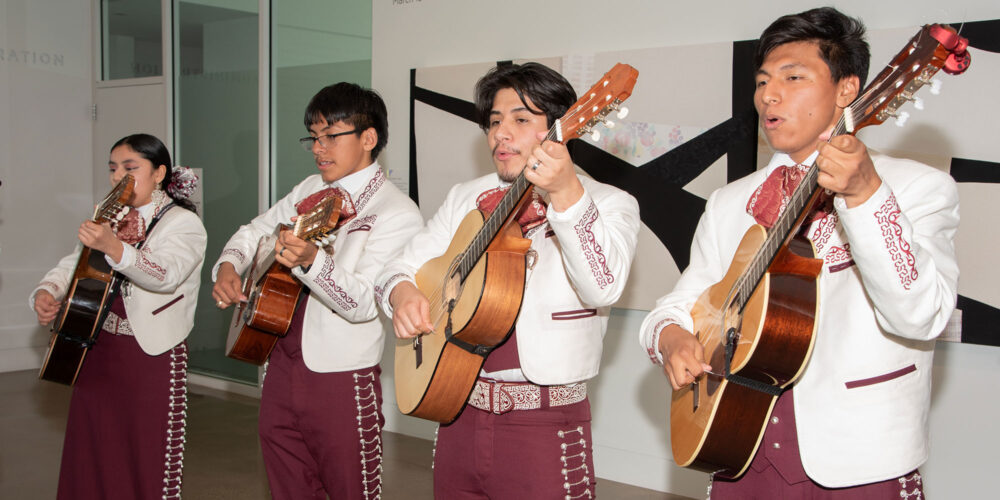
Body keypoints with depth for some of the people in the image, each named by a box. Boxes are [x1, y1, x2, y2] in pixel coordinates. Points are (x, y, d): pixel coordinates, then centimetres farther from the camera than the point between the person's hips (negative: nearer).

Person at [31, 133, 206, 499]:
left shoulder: (184, 224, -8)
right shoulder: (110, 221, 16)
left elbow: (166, 274, -27)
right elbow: (72, 266, 13)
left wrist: (113, 248, -43)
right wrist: (46, 292, -9)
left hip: (152, 357, -6)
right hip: (96, 352, 7)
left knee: (148, 465, 0)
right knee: (90, 463, 12)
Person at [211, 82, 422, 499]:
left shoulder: (398, 214, -14)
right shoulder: (311, 190, 9)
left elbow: (363, 304, -25)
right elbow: (253, 232, 20)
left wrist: (311, 261, -40)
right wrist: (228, 266, 0)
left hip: (341, 380, -7)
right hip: (282, 366, 7)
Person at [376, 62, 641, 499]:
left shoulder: (608, 204, -5)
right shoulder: (466, 198, 12)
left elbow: (603, 287, -23)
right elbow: (403, 266, 12)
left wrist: (566, 193, -35)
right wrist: (402, 292, -11)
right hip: (459, 411, 5)